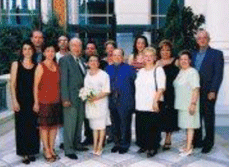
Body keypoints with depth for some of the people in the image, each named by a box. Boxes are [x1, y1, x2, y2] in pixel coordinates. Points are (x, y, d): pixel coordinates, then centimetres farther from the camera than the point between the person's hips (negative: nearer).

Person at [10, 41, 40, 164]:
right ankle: (24, 153, 13)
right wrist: (14, 101, -9)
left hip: (33, 100, 2)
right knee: (22, 126, 3)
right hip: (21, 100, -2)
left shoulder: (36, 66, 6)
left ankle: (31, 151, 20)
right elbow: (13, 84, -1)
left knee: (33, 126, 6)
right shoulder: (16, 64, 2)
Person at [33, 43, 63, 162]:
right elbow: (36, 85, -8)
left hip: (56, 100, 5)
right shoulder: (41, 66, -6)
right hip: (44, 100, -5)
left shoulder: (57, 66, 9)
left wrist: (61, 98, 7)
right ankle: (46, 150, 13)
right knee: (44, 125, 2)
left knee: (55, 125, 9)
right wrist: (36, 102, -11)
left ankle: (52, 148, 22)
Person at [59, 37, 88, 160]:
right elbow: (63, 80, -11)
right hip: (71, 98, -7)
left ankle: (77, 144, 29)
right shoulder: (65, 60, -7)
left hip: (82, 97, 7)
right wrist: (65, 98, -16)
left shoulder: (82, 60, 14)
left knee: (79, 122, 15)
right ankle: (68, 149, 8)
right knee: (70, 125, -2)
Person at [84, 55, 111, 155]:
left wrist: (96, 97, -20)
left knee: (101, 126, 2)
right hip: (90, 103, 4)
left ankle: (99, 147, 9)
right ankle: (95, 146, 18)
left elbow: (106, 91, -10)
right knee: (94, 126, 10)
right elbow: (85, 88, 15)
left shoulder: (103, 75, -7)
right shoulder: (87, 74, 7)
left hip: (101, 102, -4)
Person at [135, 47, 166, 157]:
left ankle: (153, 148, 11)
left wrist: (155, 101, -18)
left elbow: (161, 88, -9)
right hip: (141, 105, 5)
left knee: (153, 127, -1)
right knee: (142, 126, 8)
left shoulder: (158, 70, -2)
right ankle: (144, 145, 23)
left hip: (153, 105, -5)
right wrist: (137, 102, 13)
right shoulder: (140, 72, 16)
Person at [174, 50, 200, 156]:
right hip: (182, 104, 8)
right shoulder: (181, 72, 13)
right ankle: (188, 145, 24)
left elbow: (196, 90, -17)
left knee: (189, 125, -4)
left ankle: (189, 148, 1)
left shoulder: (193, 72, -12)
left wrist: (193, 104, -22)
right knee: (186, 124, 14)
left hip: (189, 104, -8)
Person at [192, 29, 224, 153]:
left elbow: (218, 74, -7)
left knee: (208, 117, 5)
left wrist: (213, 91, -14)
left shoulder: (216, 54, -1)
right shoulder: (194, 54, 14)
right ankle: (197, 141, 23)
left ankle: (208, 143, 17)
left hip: (208, 92, -4)